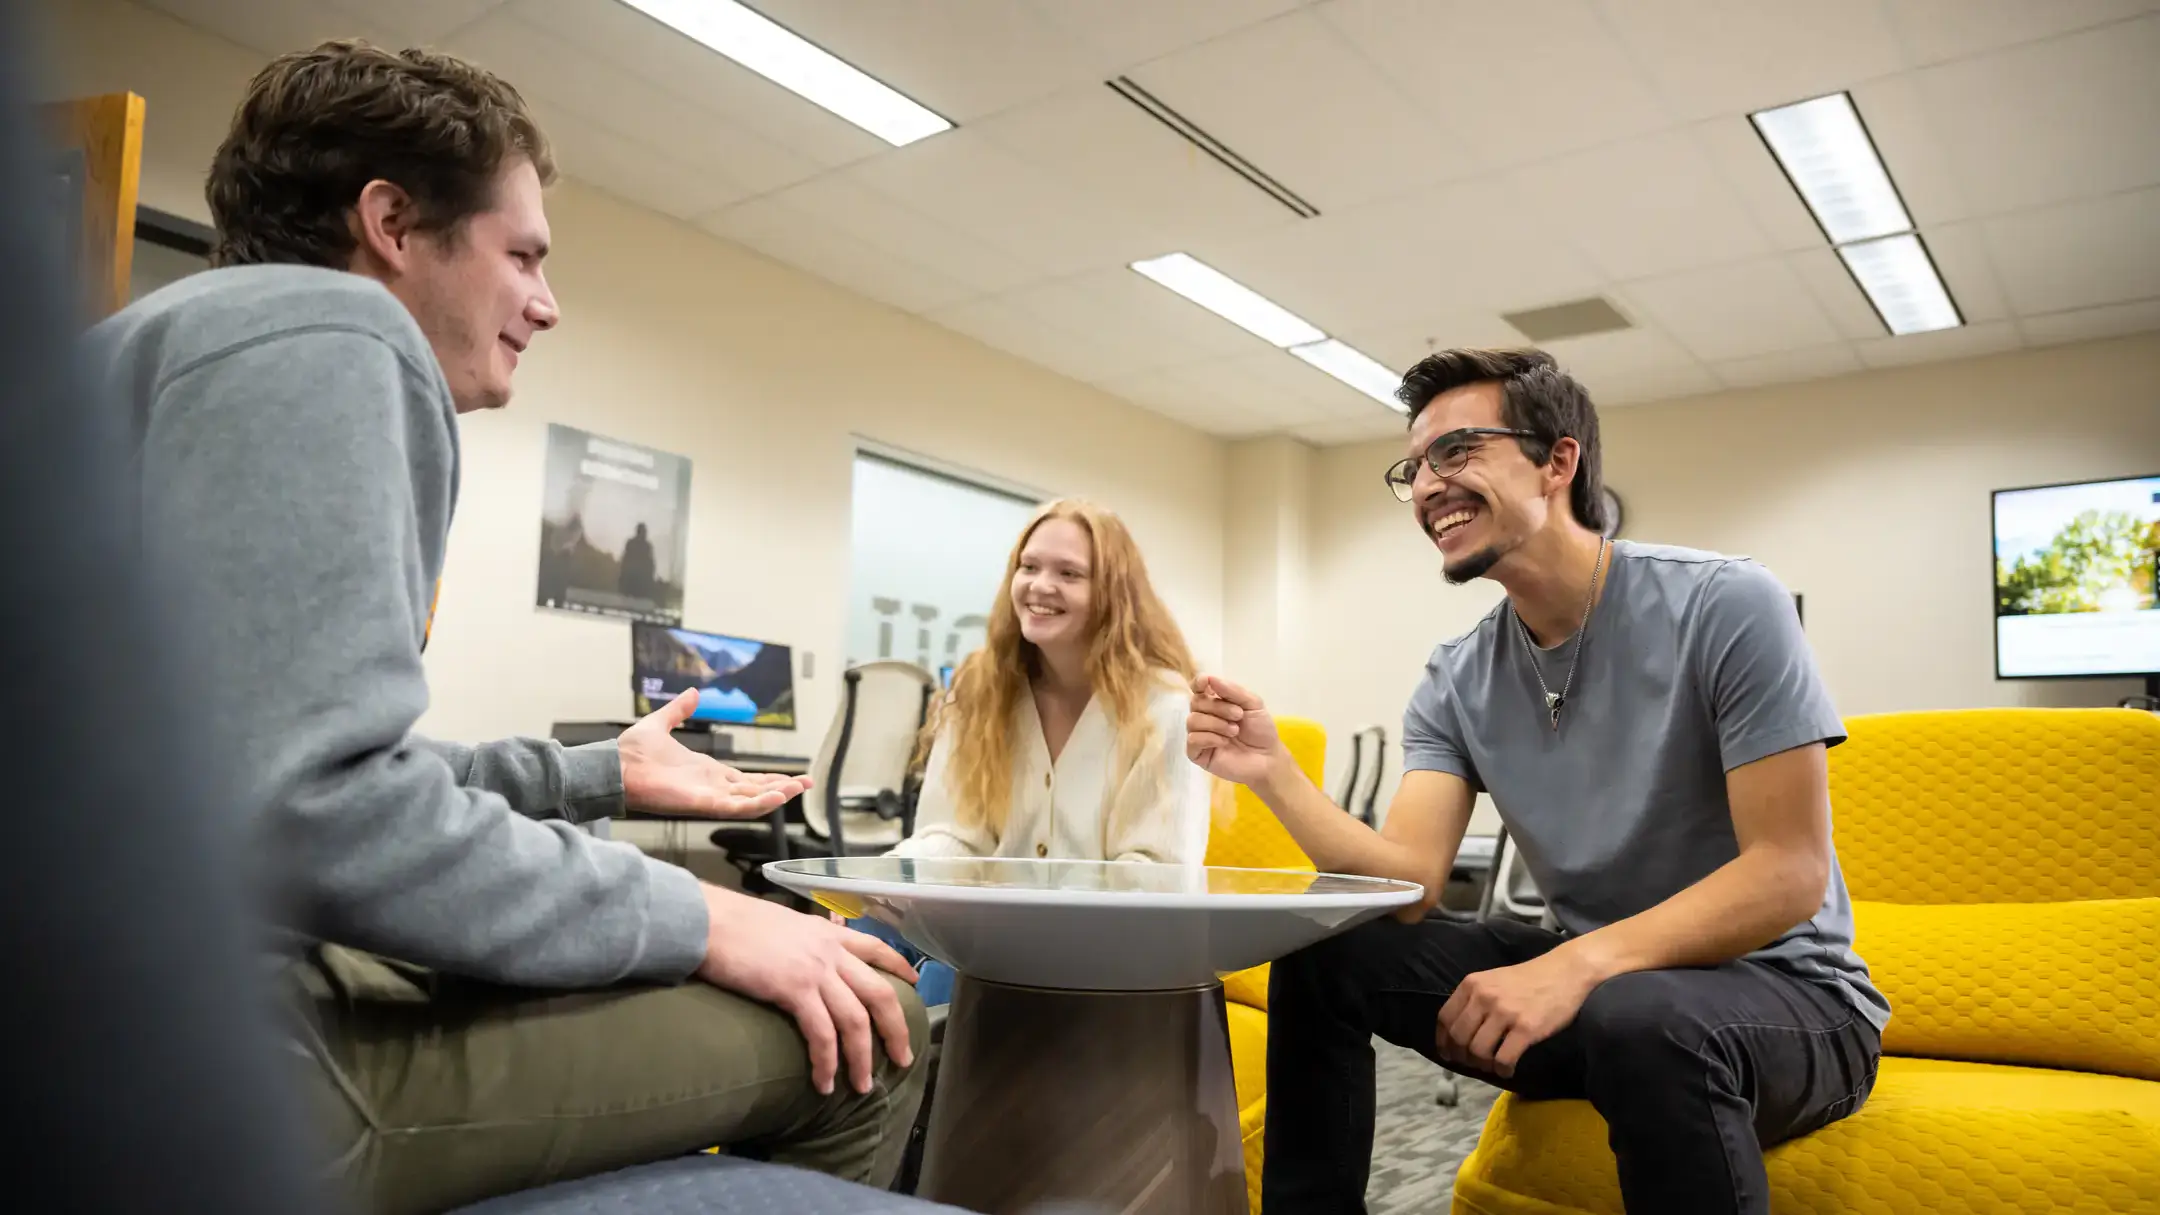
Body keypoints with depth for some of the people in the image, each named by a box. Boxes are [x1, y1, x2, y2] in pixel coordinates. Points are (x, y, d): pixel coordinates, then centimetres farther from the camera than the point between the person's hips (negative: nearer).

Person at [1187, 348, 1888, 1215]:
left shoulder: (1725, 606, -17)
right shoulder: (1456, 681, -1)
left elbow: (1789, 874, -21)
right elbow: (1408, 883, -11)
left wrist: (1578, 964, -33)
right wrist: (1273, 774, -27)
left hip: (1782, 989, -5)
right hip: (1589, 976, 5)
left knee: (1640, 1021, -39)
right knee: (1324, 950, -6)